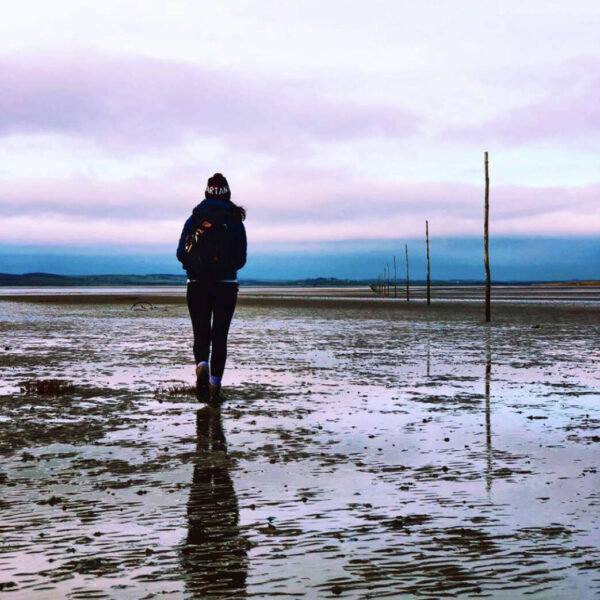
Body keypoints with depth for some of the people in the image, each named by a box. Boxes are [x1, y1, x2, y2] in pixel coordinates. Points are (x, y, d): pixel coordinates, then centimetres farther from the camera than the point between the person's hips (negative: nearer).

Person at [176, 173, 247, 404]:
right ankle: (215, 387, 6)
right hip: (226, 286, 0)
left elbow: (181, 254, -3)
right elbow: (241, 259, -2)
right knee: (220, 336, 8)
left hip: (197, 286, 0)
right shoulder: (235, 222, -1)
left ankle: (202, 367, -22)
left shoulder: (193, 220, 0)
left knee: (201, 334, 8)